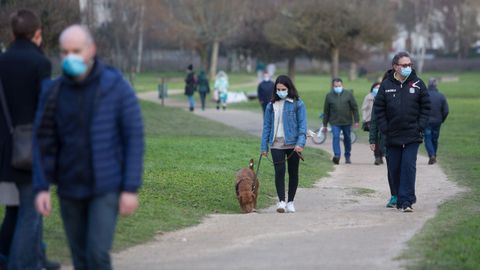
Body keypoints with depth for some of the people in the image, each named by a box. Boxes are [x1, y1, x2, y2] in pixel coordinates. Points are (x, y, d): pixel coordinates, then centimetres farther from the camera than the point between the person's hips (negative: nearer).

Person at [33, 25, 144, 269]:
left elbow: (134, 138, -9)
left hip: (107, 187, -3)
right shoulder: (53, 93, -1)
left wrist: (131, 189, -13)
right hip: (70, 188, 3)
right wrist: (41, 188, -8)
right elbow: (43, 142, 2)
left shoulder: (117, 88, -10)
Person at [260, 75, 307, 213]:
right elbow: (267, 126, 11)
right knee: (279, 172, -11)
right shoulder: (271, 105, 8)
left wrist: (300, 143, -15)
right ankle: (281, 201, -13)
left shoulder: (297, 104, -1)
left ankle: (290, 202, 17)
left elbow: (302, 124, -4)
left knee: (293, 172, 7)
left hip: (293, 144, -1)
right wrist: (264, 146, 6)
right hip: (276, 144, 1)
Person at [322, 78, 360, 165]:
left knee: (347, 139, 10)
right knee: (335, 137, -17)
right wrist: (325, 125, 7)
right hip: (335, 122, -1)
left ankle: (347, 157, 25)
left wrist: (356, 121, -2)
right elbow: (326, 111, 7)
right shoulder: (329, 96, 3)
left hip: (347, 122, 1)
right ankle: (337, 156, -23)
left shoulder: (348, 94, 1)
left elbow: (355, 108, 4)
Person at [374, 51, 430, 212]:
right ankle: (398, 197, 23)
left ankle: (406, 201, -11)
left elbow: (426, 106, 6)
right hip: (392, 136, 2)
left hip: (412, 135, -2)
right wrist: (384, 128, -4)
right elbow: (378, 108, 5)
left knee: (408, 166, -11)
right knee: (394, 168, 8)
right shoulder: (386, 85, 2)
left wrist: (421, 126, -4)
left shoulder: (417, 84, 2)